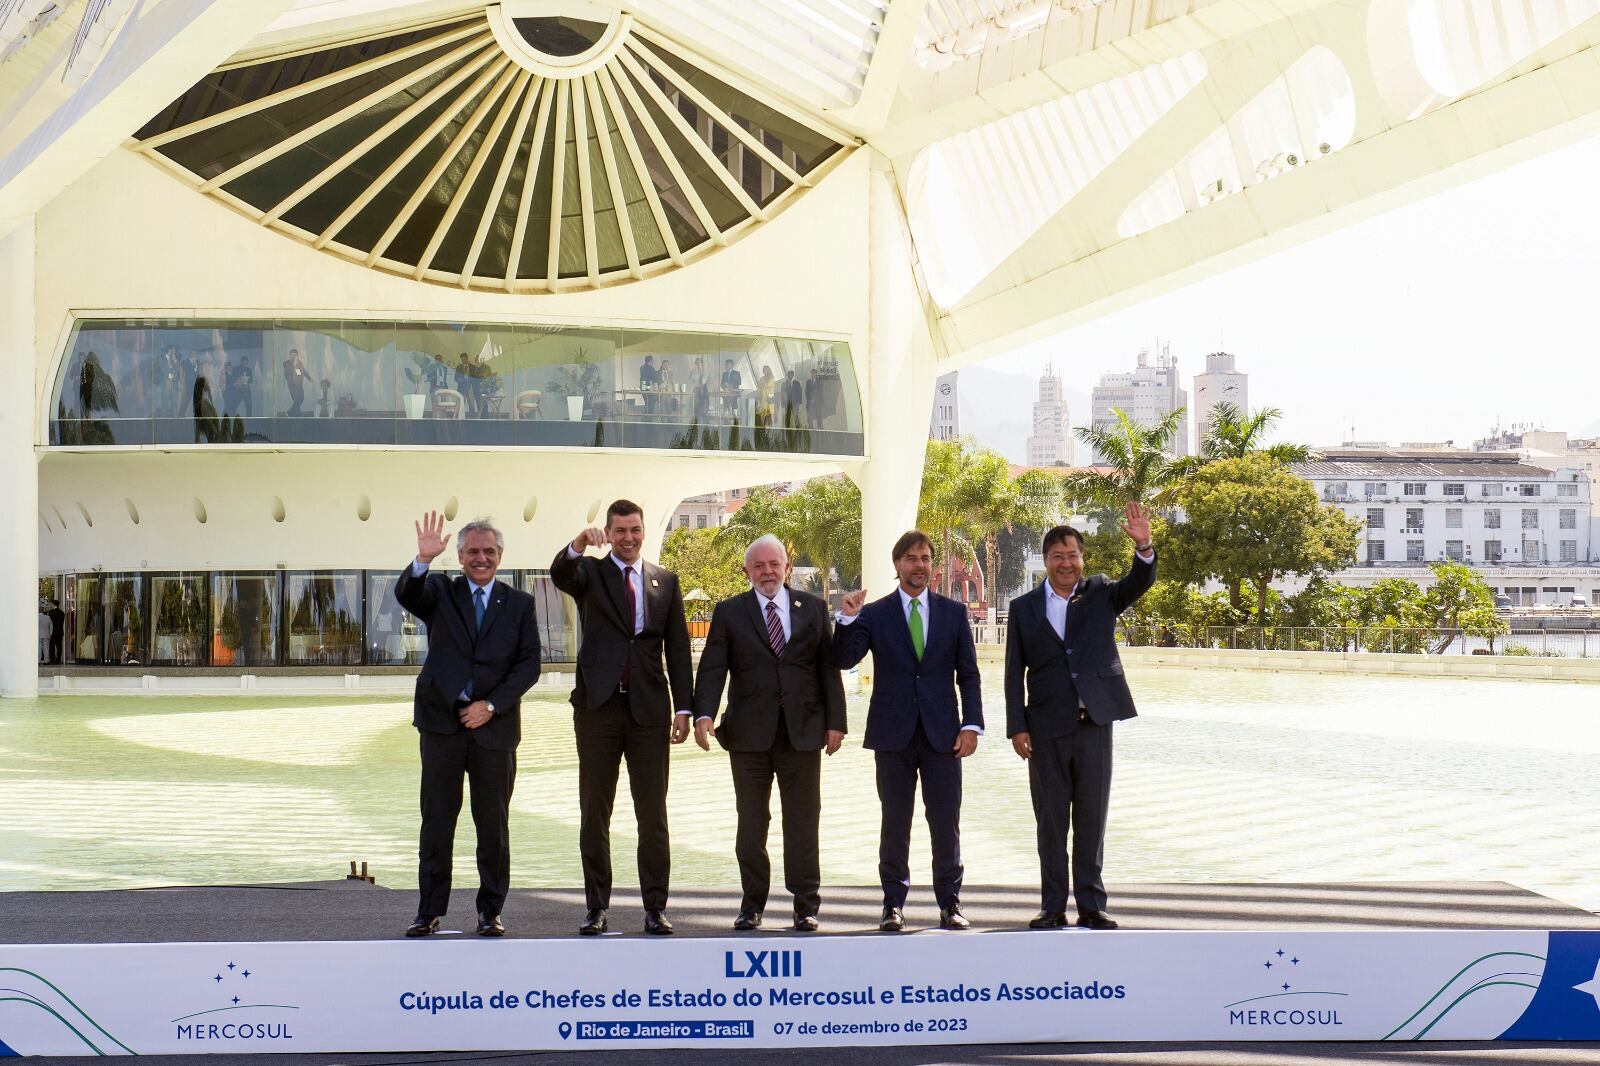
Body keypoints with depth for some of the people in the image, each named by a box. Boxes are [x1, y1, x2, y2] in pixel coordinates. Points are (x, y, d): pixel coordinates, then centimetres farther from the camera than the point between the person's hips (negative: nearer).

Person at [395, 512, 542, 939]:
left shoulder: (519, 604, 9)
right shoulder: (440, 591, 8)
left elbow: (529, 664, 3)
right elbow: (406, 594, -14)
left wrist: (491, 705, -8)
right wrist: (423, 560, -33)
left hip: (494, 724, 1)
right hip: (441, 720, 0)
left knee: (494, 824, 3)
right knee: (436, 820, 1)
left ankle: (491, 912, 12)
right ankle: (429, 912, 7)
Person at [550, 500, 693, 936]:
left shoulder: (665, 581, 12)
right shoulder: (589, 573, 6)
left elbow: (677, 647, 11)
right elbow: (560, 573, -18)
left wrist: (684, 707, 4)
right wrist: (579, 544, -39)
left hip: (649, 707, 1)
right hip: (599, 705, -1)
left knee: (653, 814, 2)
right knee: (594, 814, 3)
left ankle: (655, 908, 7)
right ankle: (597, 908, 10)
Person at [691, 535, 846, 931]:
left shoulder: (813, 609, 9)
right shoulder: (729, 612, 6)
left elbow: (829, 668, 7)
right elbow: (712, 668, -2)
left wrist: (835, 722, 1)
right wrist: (704, 714, -17)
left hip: (803, 731, 0)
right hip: (749, 732, 0)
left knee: (803, 823, 2)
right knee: (751, 824, 6)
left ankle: (805, 906, 9)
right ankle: (752, 904, 15)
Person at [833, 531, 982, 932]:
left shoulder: (954, 612, 8)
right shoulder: (874, 614, 4)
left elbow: (968, 674, 7)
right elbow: (844, 660, -5)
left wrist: (971, 724, -2)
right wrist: (847, 620, -20)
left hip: (942, 732, 1)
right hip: (893, 733, -1)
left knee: (946, 823, 1)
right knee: (895, 823, 4)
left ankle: (950, 902, 10)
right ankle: (894, 903, 11)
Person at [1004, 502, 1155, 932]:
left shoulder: (1101, 594, 7)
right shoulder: (1024, 608, 5)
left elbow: (1139, 583, -11)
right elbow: (1014, 673, 4)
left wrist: (1144, 548, -31)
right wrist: (1017, 727, -3)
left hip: (1094, 723, 0)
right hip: (1046, 727, 0)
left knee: (1092, 819, 5)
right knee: (1050, 820, 6)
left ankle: (1091, 905, 11)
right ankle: (1053, 907, 12)